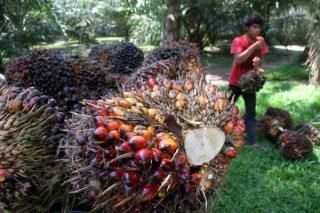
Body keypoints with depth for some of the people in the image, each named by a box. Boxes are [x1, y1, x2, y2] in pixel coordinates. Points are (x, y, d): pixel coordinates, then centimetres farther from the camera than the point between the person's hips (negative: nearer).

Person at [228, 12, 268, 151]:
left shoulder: (260, 41, 0)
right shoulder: (238, 41, -15)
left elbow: (262, 60, 5)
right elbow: (238, 59, -28)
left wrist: (259, 62, -19)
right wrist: (254, 46, -32)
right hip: (236, 82, -4)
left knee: (251, 112, 3)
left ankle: (252, 141, 6)